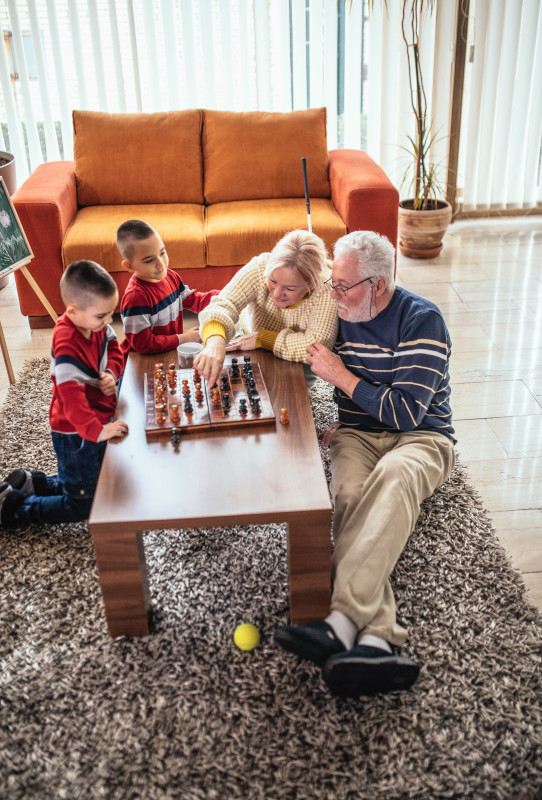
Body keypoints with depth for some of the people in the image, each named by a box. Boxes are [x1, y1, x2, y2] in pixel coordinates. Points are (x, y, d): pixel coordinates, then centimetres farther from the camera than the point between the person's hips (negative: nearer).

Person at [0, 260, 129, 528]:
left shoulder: (95, 324, -6)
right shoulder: (67, 345, -31)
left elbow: (113, 347, 10)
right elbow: (71, 396, -37)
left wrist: (111, 373, -10)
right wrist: (96, 431, -42)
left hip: (99, 423, 9)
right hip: (76, 435, -9)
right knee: (83, 506, 4)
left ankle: (29, 483, 31)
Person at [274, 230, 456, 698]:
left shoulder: (422, 321, -11)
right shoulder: (342, 314, 8)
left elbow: (406, 414, -18)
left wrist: (342, 376, -13)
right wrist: (344, 422, 9)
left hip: (420, 438, -4)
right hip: (356, 436, 4)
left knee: (392, 476, -41)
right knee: (351, 496, -32)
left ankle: (343, 623, -50)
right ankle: (376, 639, -50)